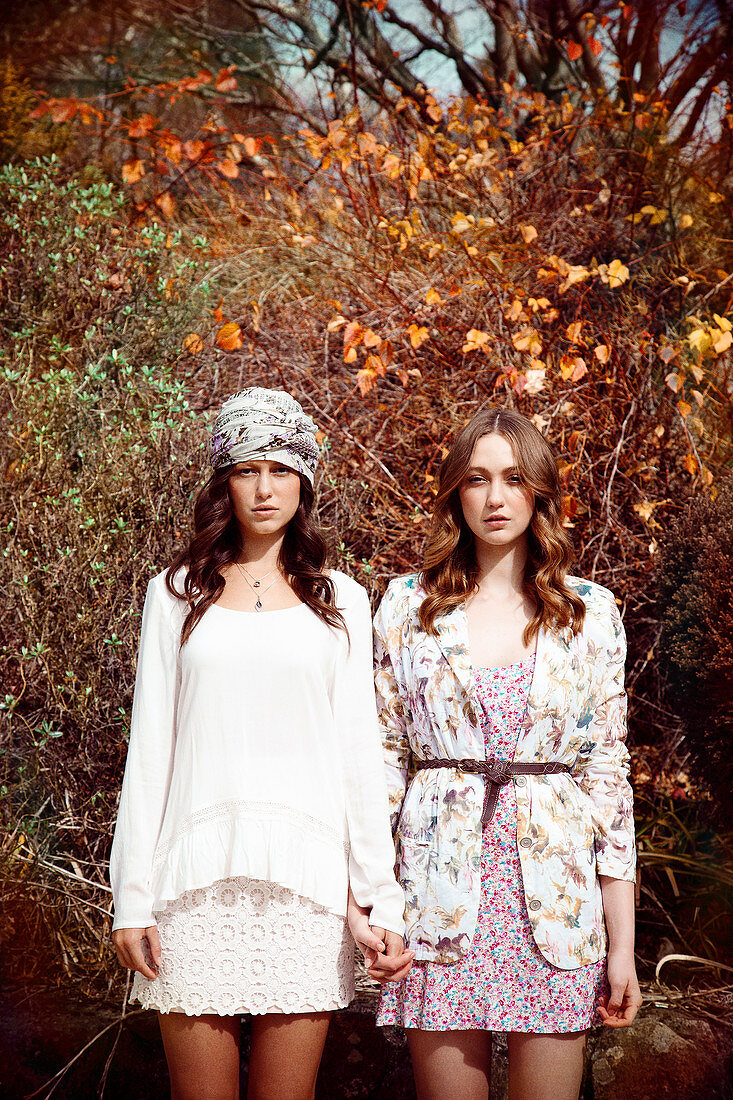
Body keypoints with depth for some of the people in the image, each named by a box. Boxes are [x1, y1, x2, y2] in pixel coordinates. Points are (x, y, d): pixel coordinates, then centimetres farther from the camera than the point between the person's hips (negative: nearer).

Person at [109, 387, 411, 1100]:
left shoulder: (340, 602, 10)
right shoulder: (177, 593, 9)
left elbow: (359, 753, 7)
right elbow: (150, 747, 7)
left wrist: (381, 901, 0)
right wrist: (132, 897, 1)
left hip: (305, 876, 0)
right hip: (198, 872, 0)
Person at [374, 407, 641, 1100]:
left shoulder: (590, 613, 6)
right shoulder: (408, 606, 6)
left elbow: (608, 773, 5)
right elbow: (382, 757, 8)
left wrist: (623, 944, 1)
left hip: (553, 887, 0)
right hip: (439, 882, 0)